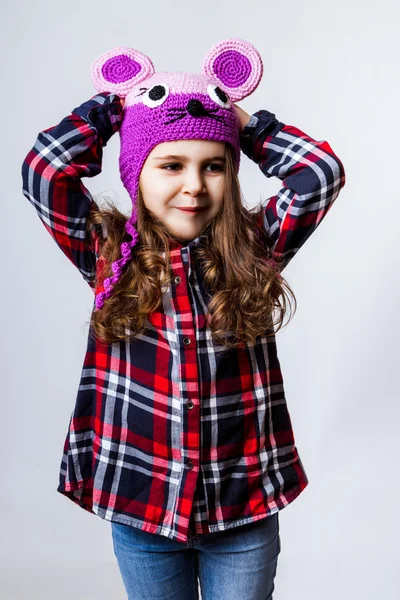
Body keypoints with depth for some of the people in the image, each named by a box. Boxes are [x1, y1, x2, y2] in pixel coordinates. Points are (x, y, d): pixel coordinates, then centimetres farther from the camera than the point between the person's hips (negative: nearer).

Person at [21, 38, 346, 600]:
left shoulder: (255, 249, -4)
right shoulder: (109, 253, -5)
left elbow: (322, 173, -12)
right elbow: (43, 169, -12)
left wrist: (243, 122, -2)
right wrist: (113, 104, -1)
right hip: (141, 510, 1)